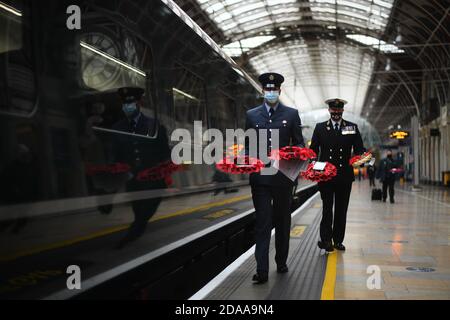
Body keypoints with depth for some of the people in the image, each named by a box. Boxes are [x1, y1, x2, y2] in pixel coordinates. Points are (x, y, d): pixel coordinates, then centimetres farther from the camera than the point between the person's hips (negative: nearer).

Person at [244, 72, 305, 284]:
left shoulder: (291, 114, 6)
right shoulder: (251, 115, 9)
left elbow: (299, 143, 6)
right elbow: (247, 144, 11)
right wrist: (246, 158, -9)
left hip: (283, 176, 1)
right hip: (260, 176, 0)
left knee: (282, 221, 12)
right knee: (262, 222, -4)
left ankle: (281, 262, 27)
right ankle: (262, 270, -3)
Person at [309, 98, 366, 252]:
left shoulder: (352, 128, 9)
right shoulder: (320, 128, 8)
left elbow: (359, 149, 5)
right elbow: (313, 150, 4)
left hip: (345, 176, 1)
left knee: (341, 210, 8)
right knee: (327, 209, -1)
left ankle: (338, 240, 17)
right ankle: (326, 239, 2)